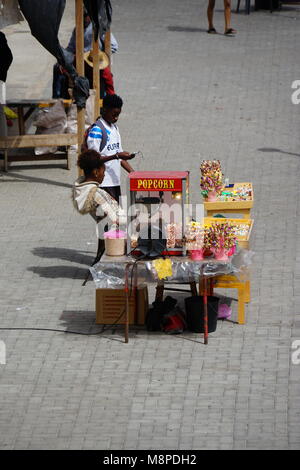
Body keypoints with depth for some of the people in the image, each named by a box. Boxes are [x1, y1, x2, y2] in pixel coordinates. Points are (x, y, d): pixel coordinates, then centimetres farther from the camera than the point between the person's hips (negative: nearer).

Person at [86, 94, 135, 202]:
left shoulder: (114, 128, 16)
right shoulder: (96, 130, -11)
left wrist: (132, 172, 8)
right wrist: (116, 156, -22)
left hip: (115, 180, 8)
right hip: (104, 183, -8)